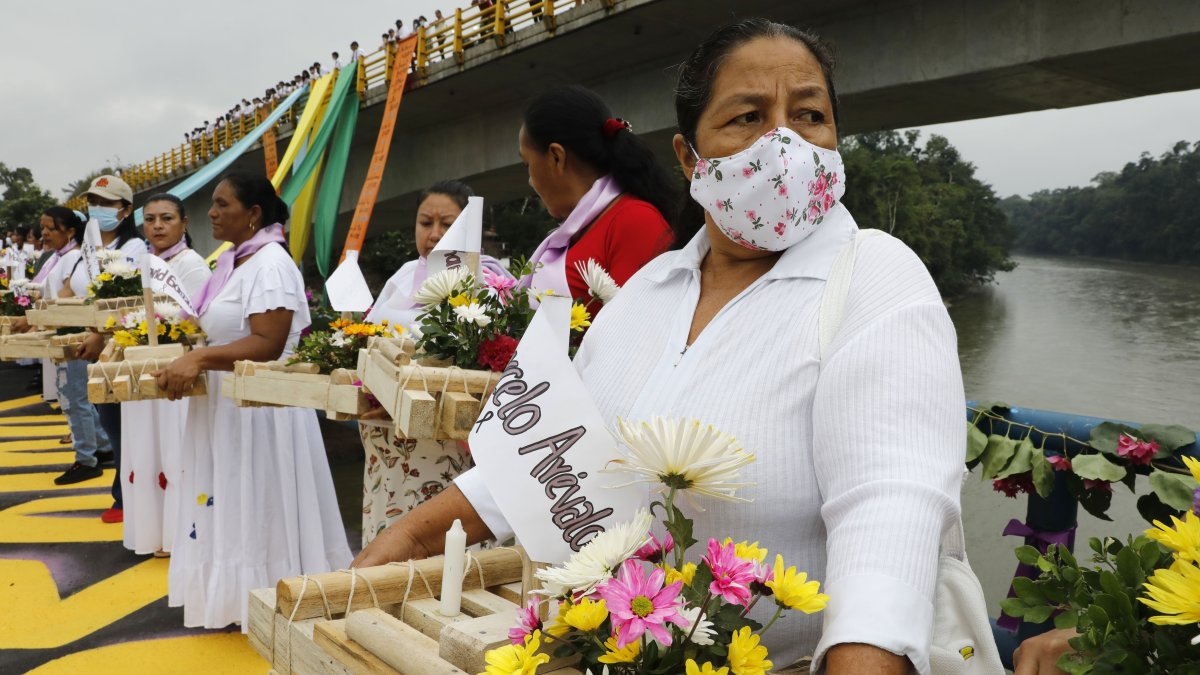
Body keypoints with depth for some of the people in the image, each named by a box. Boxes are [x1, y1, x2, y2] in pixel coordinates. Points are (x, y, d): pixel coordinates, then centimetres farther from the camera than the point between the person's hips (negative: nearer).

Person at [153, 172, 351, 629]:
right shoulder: (230, 261, 12)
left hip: (259, 407, -9)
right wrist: (189, 358, 8)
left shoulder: (270, 265, -17)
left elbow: (267, 345, -25)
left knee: (257, 512, 1)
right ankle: (236, 597, 28)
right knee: (231, 509, 16)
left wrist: (199, 359, -30)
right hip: (225, 405, 9)